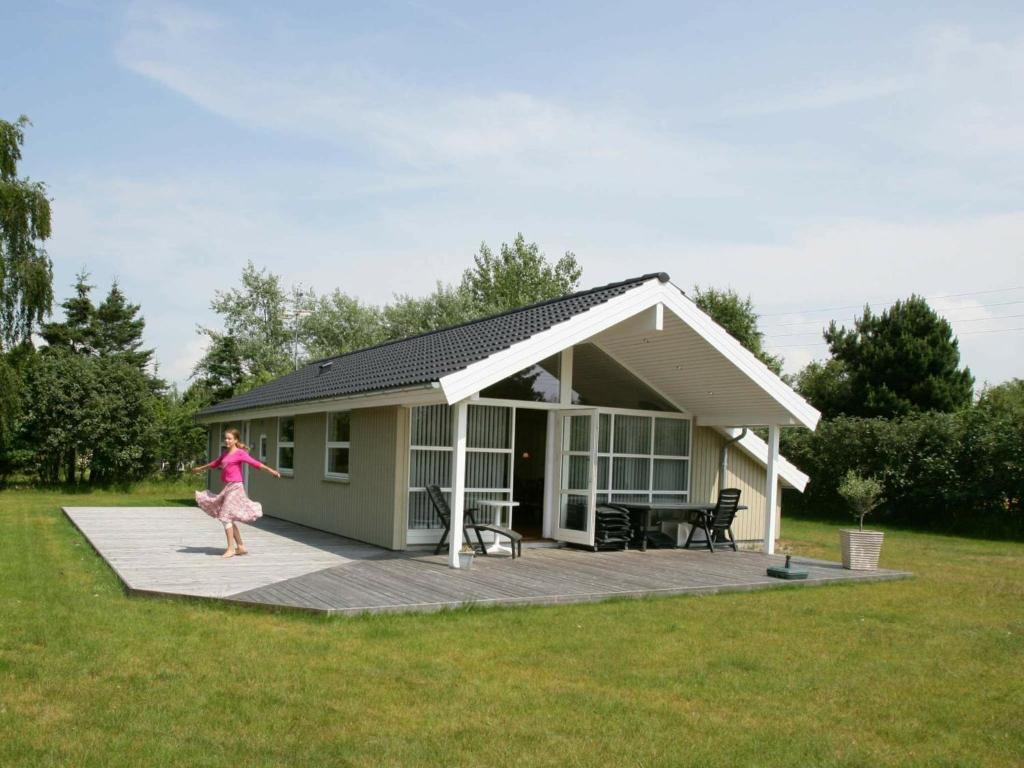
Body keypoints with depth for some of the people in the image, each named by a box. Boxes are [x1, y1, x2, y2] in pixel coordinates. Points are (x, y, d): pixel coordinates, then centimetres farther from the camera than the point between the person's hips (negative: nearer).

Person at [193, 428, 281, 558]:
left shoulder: (240, 453, -7)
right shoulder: (225, 454, 16)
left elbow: (254, 462, -18)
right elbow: (214, 464, 34)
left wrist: (270, 470, -30)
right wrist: (200, 469, 48)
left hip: (235, 487, -8)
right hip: (228, 488, 8)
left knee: (225, 516, -12)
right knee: (229, 518, 8)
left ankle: (231, 548, -7)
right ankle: (240, 546, 15)